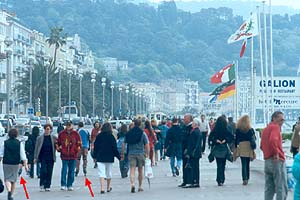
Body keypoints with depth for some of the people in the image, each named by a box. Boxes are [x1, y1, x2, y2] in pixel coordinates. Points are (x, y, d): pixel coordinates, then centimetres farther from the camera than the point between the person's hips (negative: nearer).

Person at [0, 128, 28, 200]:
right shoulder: (19, 143, -3)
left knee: (7, 179, 5)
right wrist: (25, 164, -2)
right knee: (14, 180, 14)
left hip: (6, 164, -1)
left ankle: (9, 190, -22)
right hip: (16, 164, 1)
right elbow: (23, 155, -4)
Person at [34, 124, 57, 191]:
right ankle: (42, 185, 3)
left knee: (49, 172, 2)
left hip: (51, 158, 1)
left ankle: (47, 186, 10)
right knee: (43, 170, -12)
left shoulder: (54, 138, 6)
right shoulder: (39, 138, 5)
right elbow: (36, 148, 6)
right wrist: (35, 157, 3)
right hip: (43, 157, -1)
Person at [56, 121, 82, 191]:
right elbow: (57, 142, 13)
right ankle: (63, 185, 0)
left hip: (73, 156, 1)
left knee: (71, 171, 6)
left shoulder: (76, 133, 2)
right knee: (64, 170, -5)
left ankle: (70, 185, 14)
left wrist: (77, 150, -6)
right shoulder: (62, 134, 2)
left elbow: (79, 143, 7)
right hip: (64, 155, -1)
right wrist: (58, 148, -1)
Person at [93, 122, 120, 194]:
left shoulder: (98, 136, -1)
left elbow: (95, 147, 5)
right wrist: (118, 156, 4)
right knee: (108, 173, 15)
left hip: (100, 158, 0)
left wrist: (95, 156, 15)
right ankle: (108, 188, 28)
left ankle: (102, 188, -17)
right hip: (109, 158, 0)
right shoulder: (111, 137, -6)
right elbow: (114, 148, -4)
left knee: (101, 173, -4)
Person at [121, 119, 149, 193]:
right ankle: (140, 187, 21)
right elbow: (147, 145, -8)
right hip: (140, 154, -1)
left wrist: (122, 154, 13)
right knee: (140, 171, 12)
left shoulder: (128, 133, 3)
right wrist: (147, 154, 0)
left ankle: (132, 184, -25)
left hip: (131, 154, 1)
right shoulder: (143, 133, -4)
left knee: (132, 170, -3)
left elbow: (124, 144, 5)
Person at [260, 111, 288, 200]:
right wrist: (276, 153, -17)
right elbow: (273, 140, -27)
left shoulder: (266, 129, 19)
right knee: (282, 189, -4)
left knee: (269, 189, 13)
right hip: (277, 161, -9)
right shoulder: (275, 127, -9)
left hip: (267, 161, 9)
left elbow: (262, 146, 25)